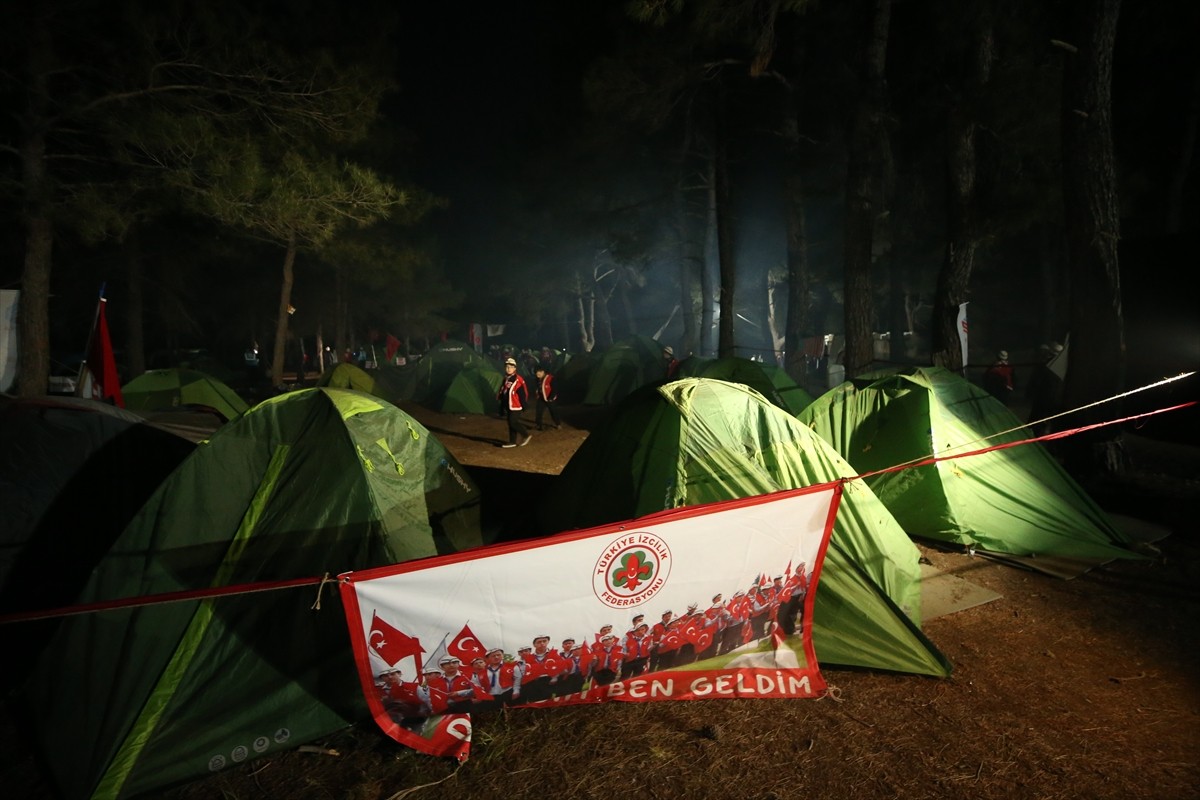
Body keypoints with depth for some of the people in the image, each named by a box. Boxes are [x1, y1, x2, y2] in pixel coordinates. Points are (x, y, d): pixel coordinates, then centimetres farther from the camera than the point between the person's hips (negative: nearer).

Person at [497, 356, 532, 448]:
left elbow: (523, 393, -16)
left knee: (513, 422, -11)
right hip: (508, 406, 9)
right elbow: (502, 393, 20)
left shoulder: (518, 380, -15)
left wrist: (524, 405, -16)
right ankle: (513, 441, 18)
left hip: (516, 406, -8)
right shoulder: (505, 379, 12)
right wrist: (502, 406, 22)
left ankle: (527, 435, 5)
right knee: (511, 423, 11)